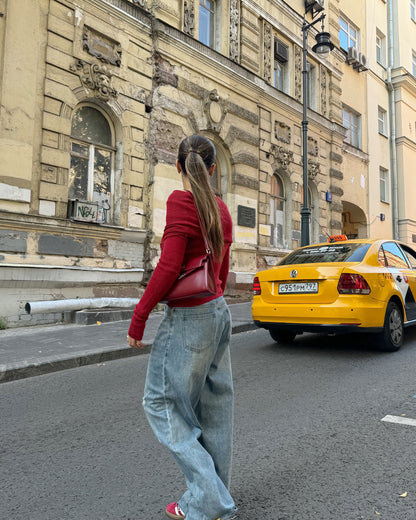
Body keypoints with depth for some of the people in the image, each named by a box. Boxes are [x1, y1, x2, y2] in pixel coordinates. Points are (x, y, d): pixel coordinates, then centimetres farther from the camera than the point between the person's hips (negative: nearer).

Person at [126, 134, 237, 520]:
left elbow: (169, 266, -21)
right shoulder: (220, 208, 10)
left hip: (189, 317, -8)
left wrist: (139, 316, -13)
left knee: (162, 402, 6)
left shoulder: (181, 200, -14)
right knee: (213, 406, 16)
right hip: (218, 313, 9)